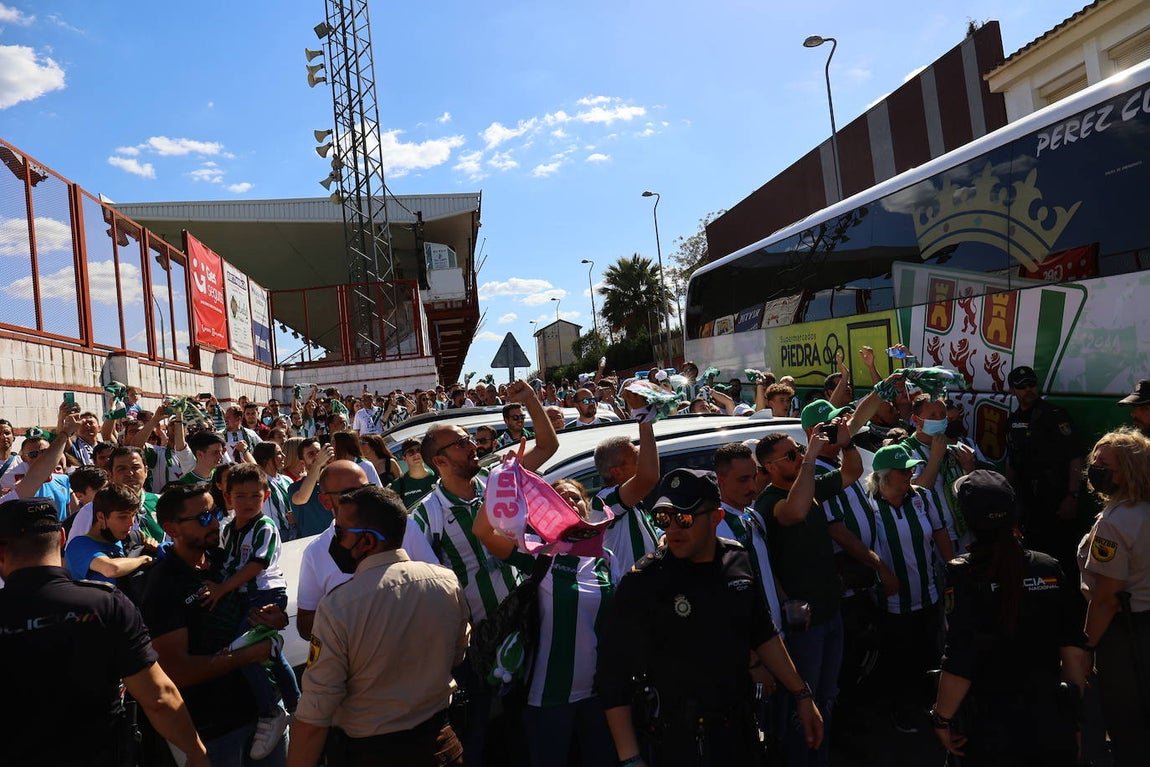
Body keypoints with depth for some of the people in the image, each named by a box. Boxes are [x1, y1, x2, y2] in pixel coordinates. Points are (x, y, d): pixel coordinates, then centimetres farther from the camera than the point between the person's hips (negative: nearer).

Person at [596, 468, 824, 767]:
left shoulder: (738, 561, -4)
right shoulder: (642, 583, -19)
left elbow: (763, 635, 11)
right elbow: (614, 675, -16)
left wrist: (802, 695, 13)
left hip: (740, 730, 5)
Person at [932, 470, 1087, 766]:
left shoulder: (964, 575, -18)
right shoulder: (1049, 568, -7)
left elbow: (960, 665, -21)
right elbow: (1075, 652, -3)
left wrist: (942, 719, -7)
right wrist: (1074, 706, 13)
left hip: (991, 728, -3)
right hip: (1052, 720, 3)